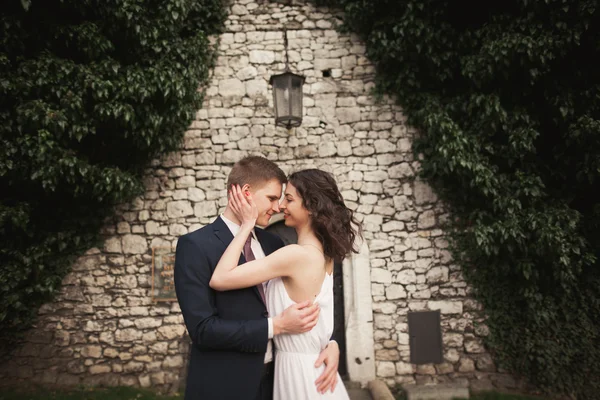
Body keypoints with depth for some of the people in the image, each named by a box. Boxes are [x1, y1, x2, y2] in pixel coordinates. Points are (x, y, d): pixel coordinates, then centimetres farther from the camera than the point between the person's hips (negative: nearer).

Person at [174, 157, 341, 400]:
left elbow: (300, 301, 9)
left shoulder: (272, 243, 4)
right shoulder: (195, 245, -14)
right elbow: (202, 328, -19)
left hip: (273, 379, 6)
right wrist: (276, 326, -21)